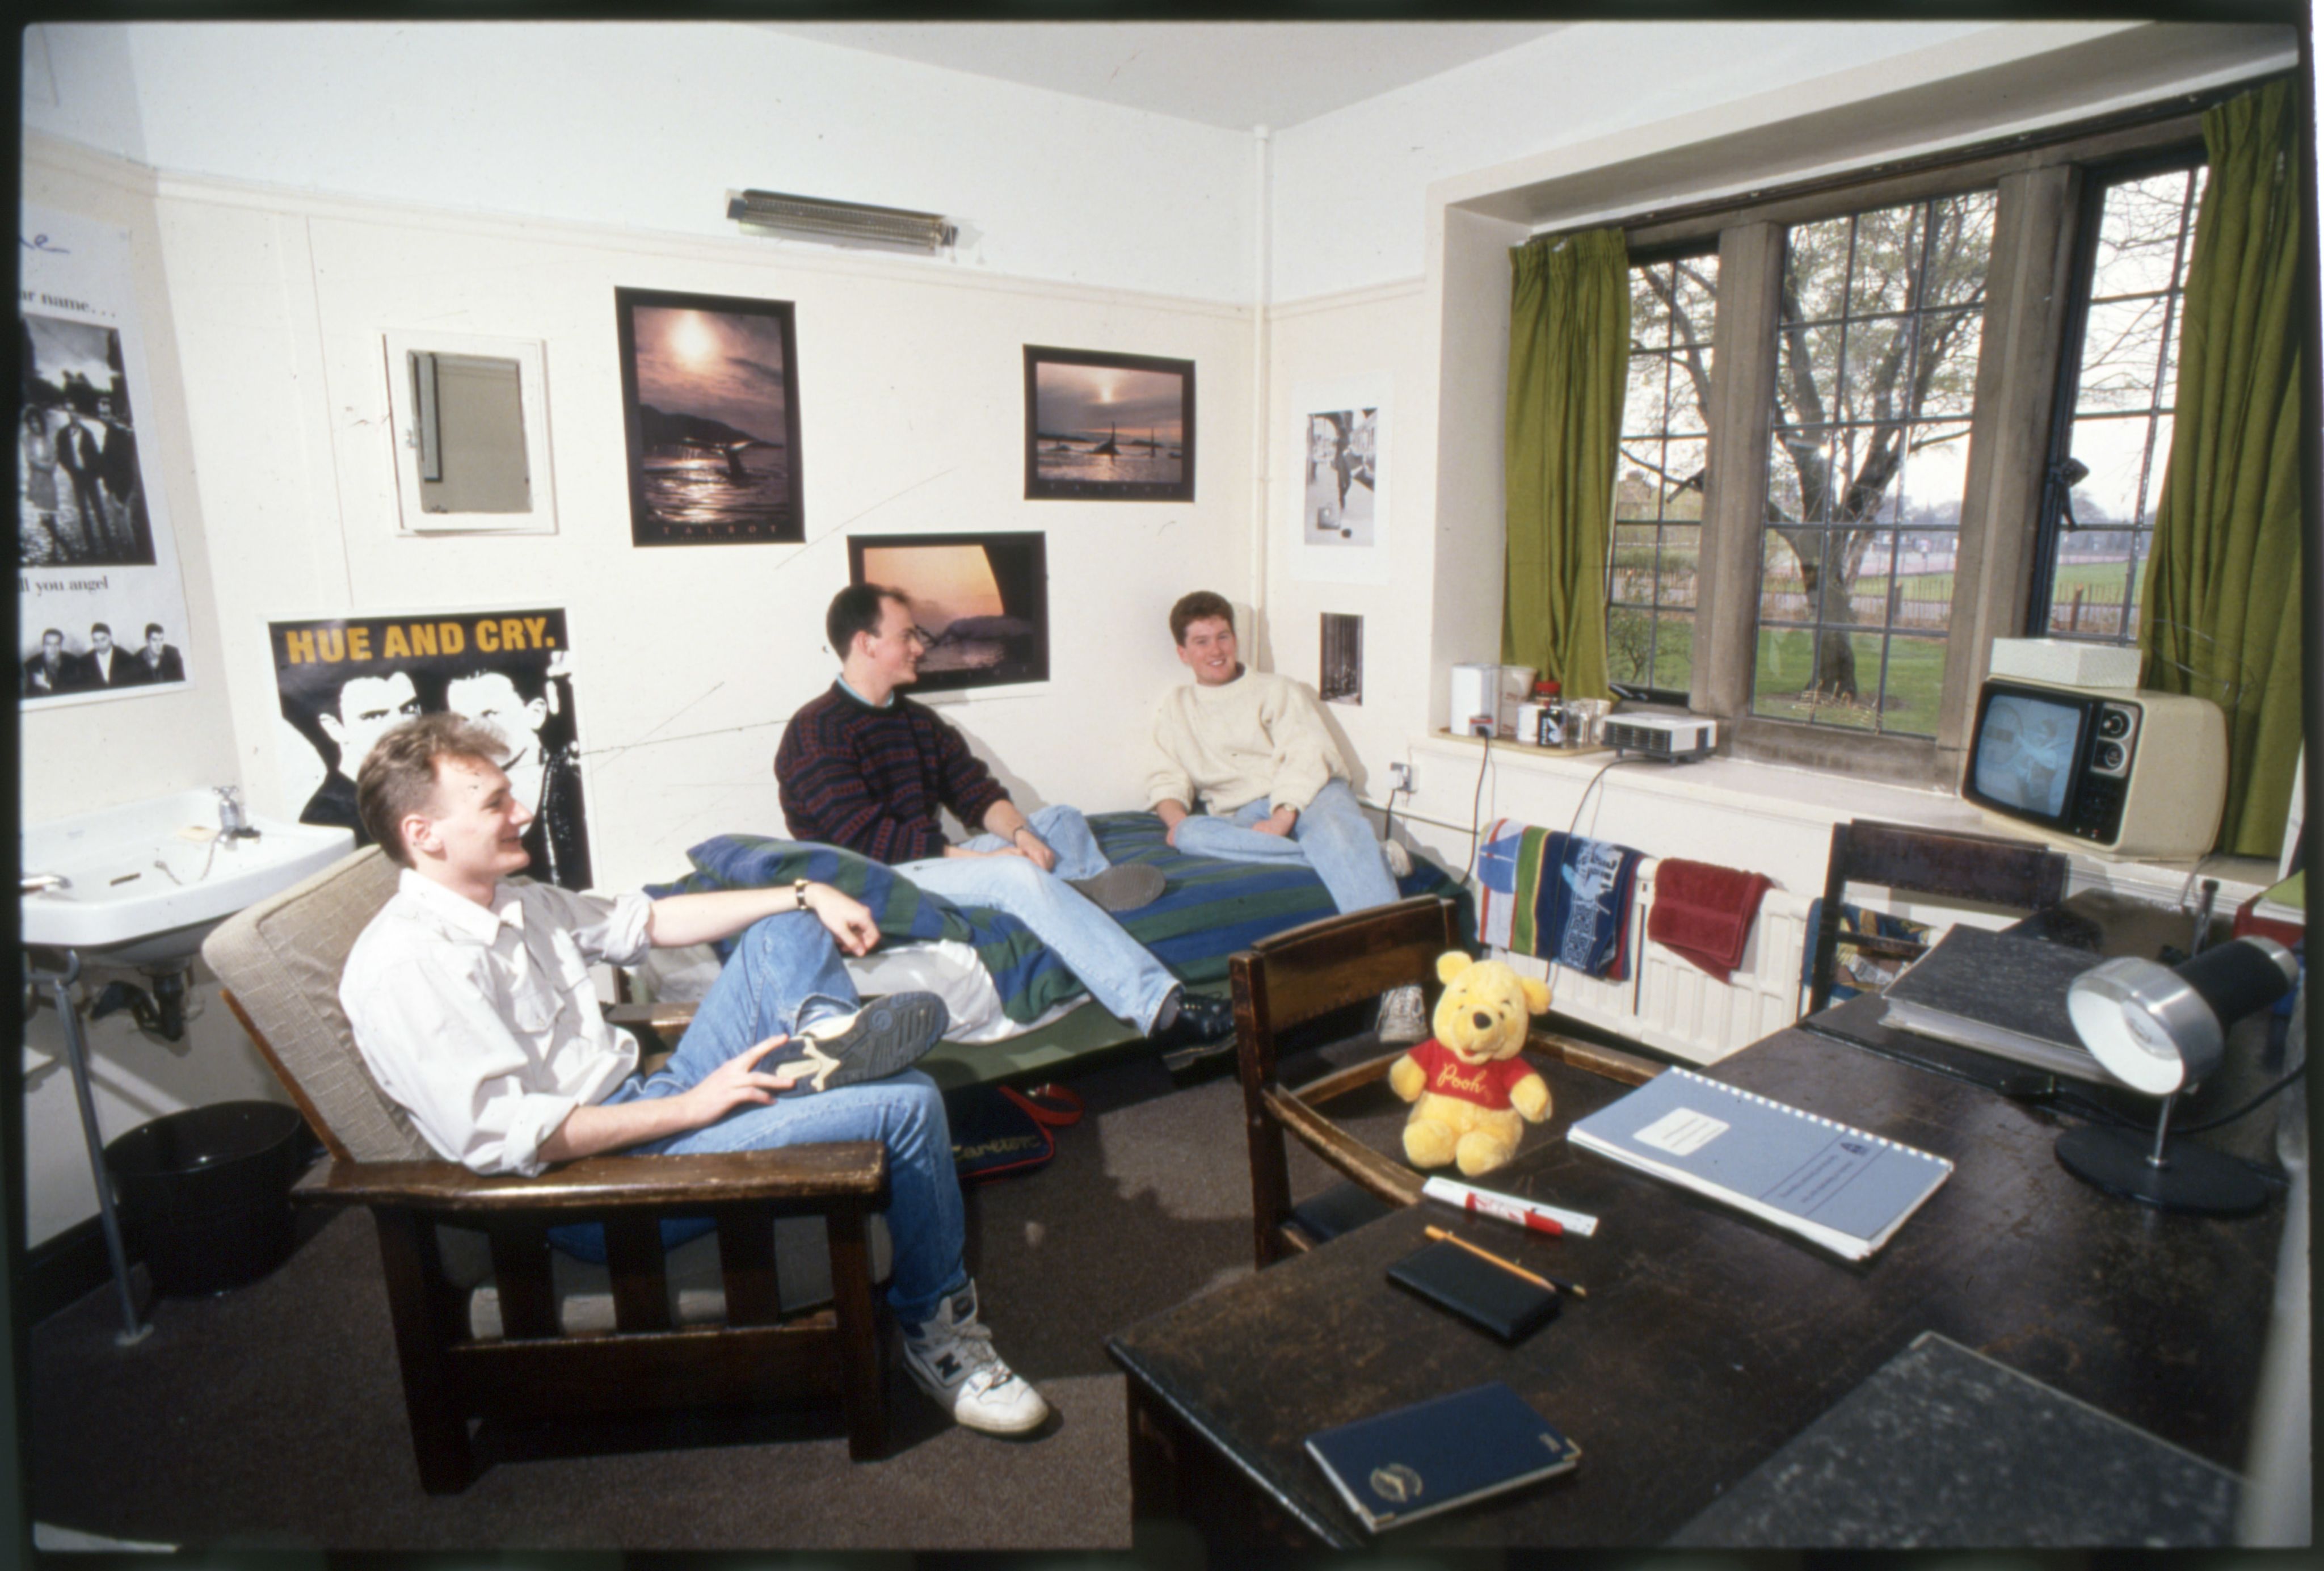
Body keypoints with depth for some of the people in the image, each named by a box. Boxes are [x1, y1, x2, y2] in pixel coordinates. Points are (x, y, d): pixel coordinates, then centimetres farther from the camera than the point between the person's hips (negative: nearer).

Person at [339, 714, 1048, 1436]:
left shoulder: (517, 904, 11)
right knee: (907, 1105, -20)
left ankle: (829, 1037, -13)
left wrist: (806, 896, 11)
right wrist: (689, 1107, -22)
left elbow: (648, 920, 19)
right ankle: (937, 1324, 0)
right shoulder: (407, 966, -18)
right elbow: (510, 1138, -25)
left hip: (648, 1108, 10)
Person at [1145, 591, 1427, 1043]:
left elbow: (1308, 756, 1)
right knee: (1192, 835, -33)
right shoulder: (1175, 708, 26)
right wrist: (1175, 815, -6)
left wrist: (1282, 817, -17)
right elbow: (1166, 778, 18)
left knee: (1339, 832, -37)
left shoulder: (1278, 690, 16)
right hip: (1243, 816, 2)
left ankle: (1399, 984, -48)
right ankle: (1371, 856, -33)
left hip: (1307, 796, -1)